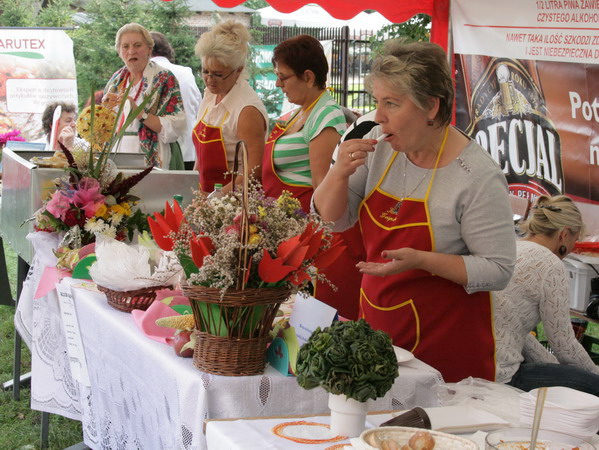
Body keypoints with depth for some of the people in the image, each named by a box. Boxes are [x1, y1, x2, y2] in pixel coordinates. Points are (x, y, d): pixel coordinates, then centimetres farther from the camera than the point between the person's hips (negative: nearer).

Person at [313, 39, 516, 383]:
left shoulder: (478, 176, -18)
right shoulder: (381, 146, 0)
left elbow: (498, 271, -17)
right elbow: (333, 219, 7)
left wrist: (422, 260, -27)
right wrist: (340, 172, -12)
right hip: (377, 324, 5)